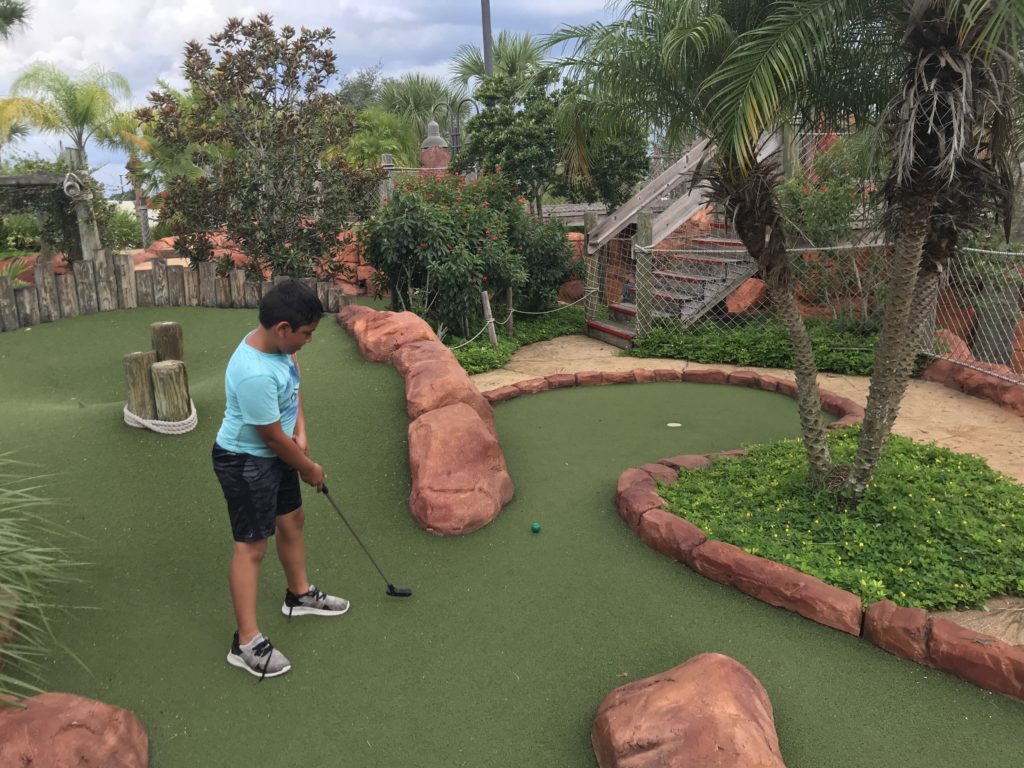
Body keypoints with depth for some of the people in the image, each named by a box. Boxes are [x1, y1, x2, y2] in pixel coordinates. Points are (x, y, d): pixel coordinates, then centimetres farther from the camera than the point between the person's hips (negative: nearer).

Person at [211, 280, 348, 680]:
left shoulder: (275, 342, -9)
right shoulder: (254, 375, -35)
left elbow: (293, 383, 11)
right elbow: (274, 437, -24)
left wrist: (301, 433, 0)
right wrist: (309, 468, -8)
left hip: (275, 454, 9)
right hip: (245, 463, -9)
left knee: (292, 519, 22)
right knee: (251, 546, -2)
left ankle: (299, 594, 44)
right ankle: (246, 643, 10)